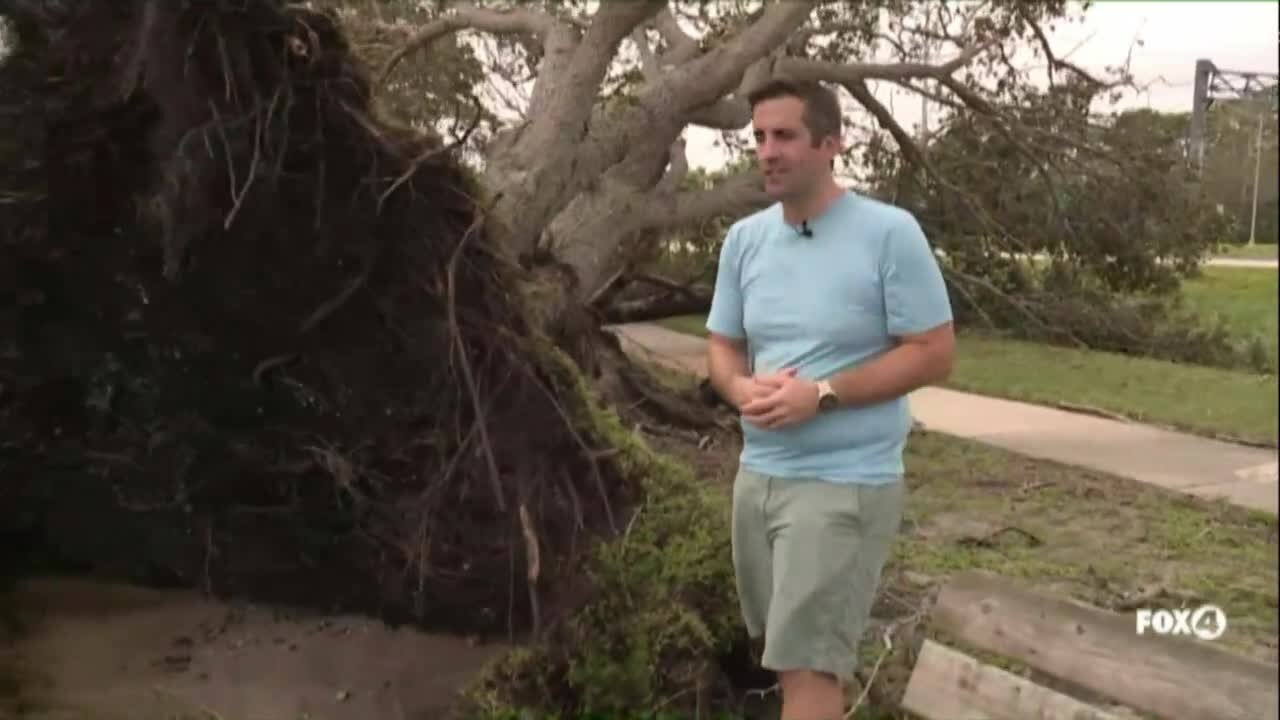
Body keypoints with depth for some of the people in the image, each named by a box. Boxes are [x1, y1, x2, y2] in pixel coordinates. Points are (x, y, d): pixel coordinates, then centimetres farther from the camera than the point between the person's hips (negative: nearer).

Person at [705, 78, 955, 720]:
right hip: (758, 472, 7)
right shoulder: (744, 238, 5)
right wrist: (741, 389, -12)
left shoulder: (890, 233, -12)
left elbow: (934, 353, -11)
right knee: (780, 648, 20)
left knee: (808, 664, -7)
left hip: (846, 481, -6)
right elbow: (721, 346, 12)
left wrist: (821, 395, -20)